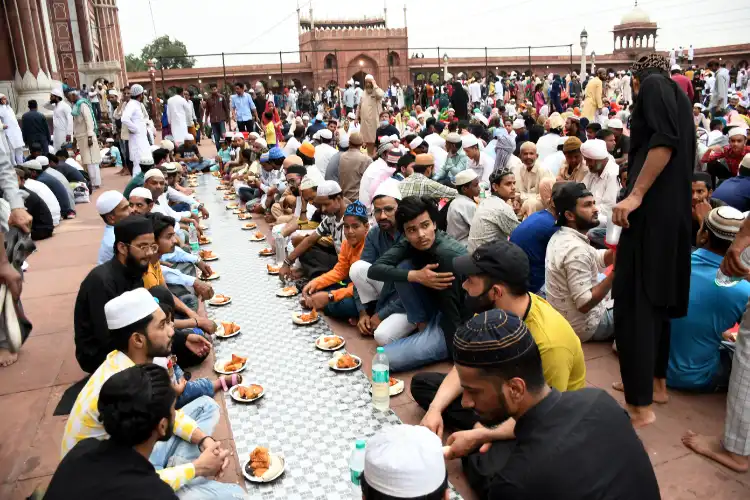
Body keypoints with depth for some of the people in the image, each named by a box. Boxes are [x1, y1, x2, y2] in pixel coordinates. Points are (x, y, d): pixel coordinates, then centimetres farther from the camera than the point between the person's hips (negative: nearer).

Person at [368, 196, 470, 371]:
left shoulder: (447, 255, -30)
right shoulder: (409, 244, -9)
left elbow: (451, 310, -26)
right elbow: (374, 270, -18)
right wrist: (416, 276, -29)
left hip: (457, 325, -7)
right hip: (436, 313, 7)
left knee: (385, 358, -18)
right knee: (403, 267, -14)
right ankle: (423, 326, 0)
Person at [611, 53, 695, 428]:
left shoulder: (653, 85, -2)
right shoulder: (679, 97, 24)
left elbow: (666, 140, -19)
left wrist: (635, 195, -21)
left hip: (652, 208, -10)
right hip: (674, 208, 10)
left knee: (633, 300, -8)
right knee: (656, 295, 17)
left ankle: (640, 404, -4)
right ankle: (656, 381, 28)